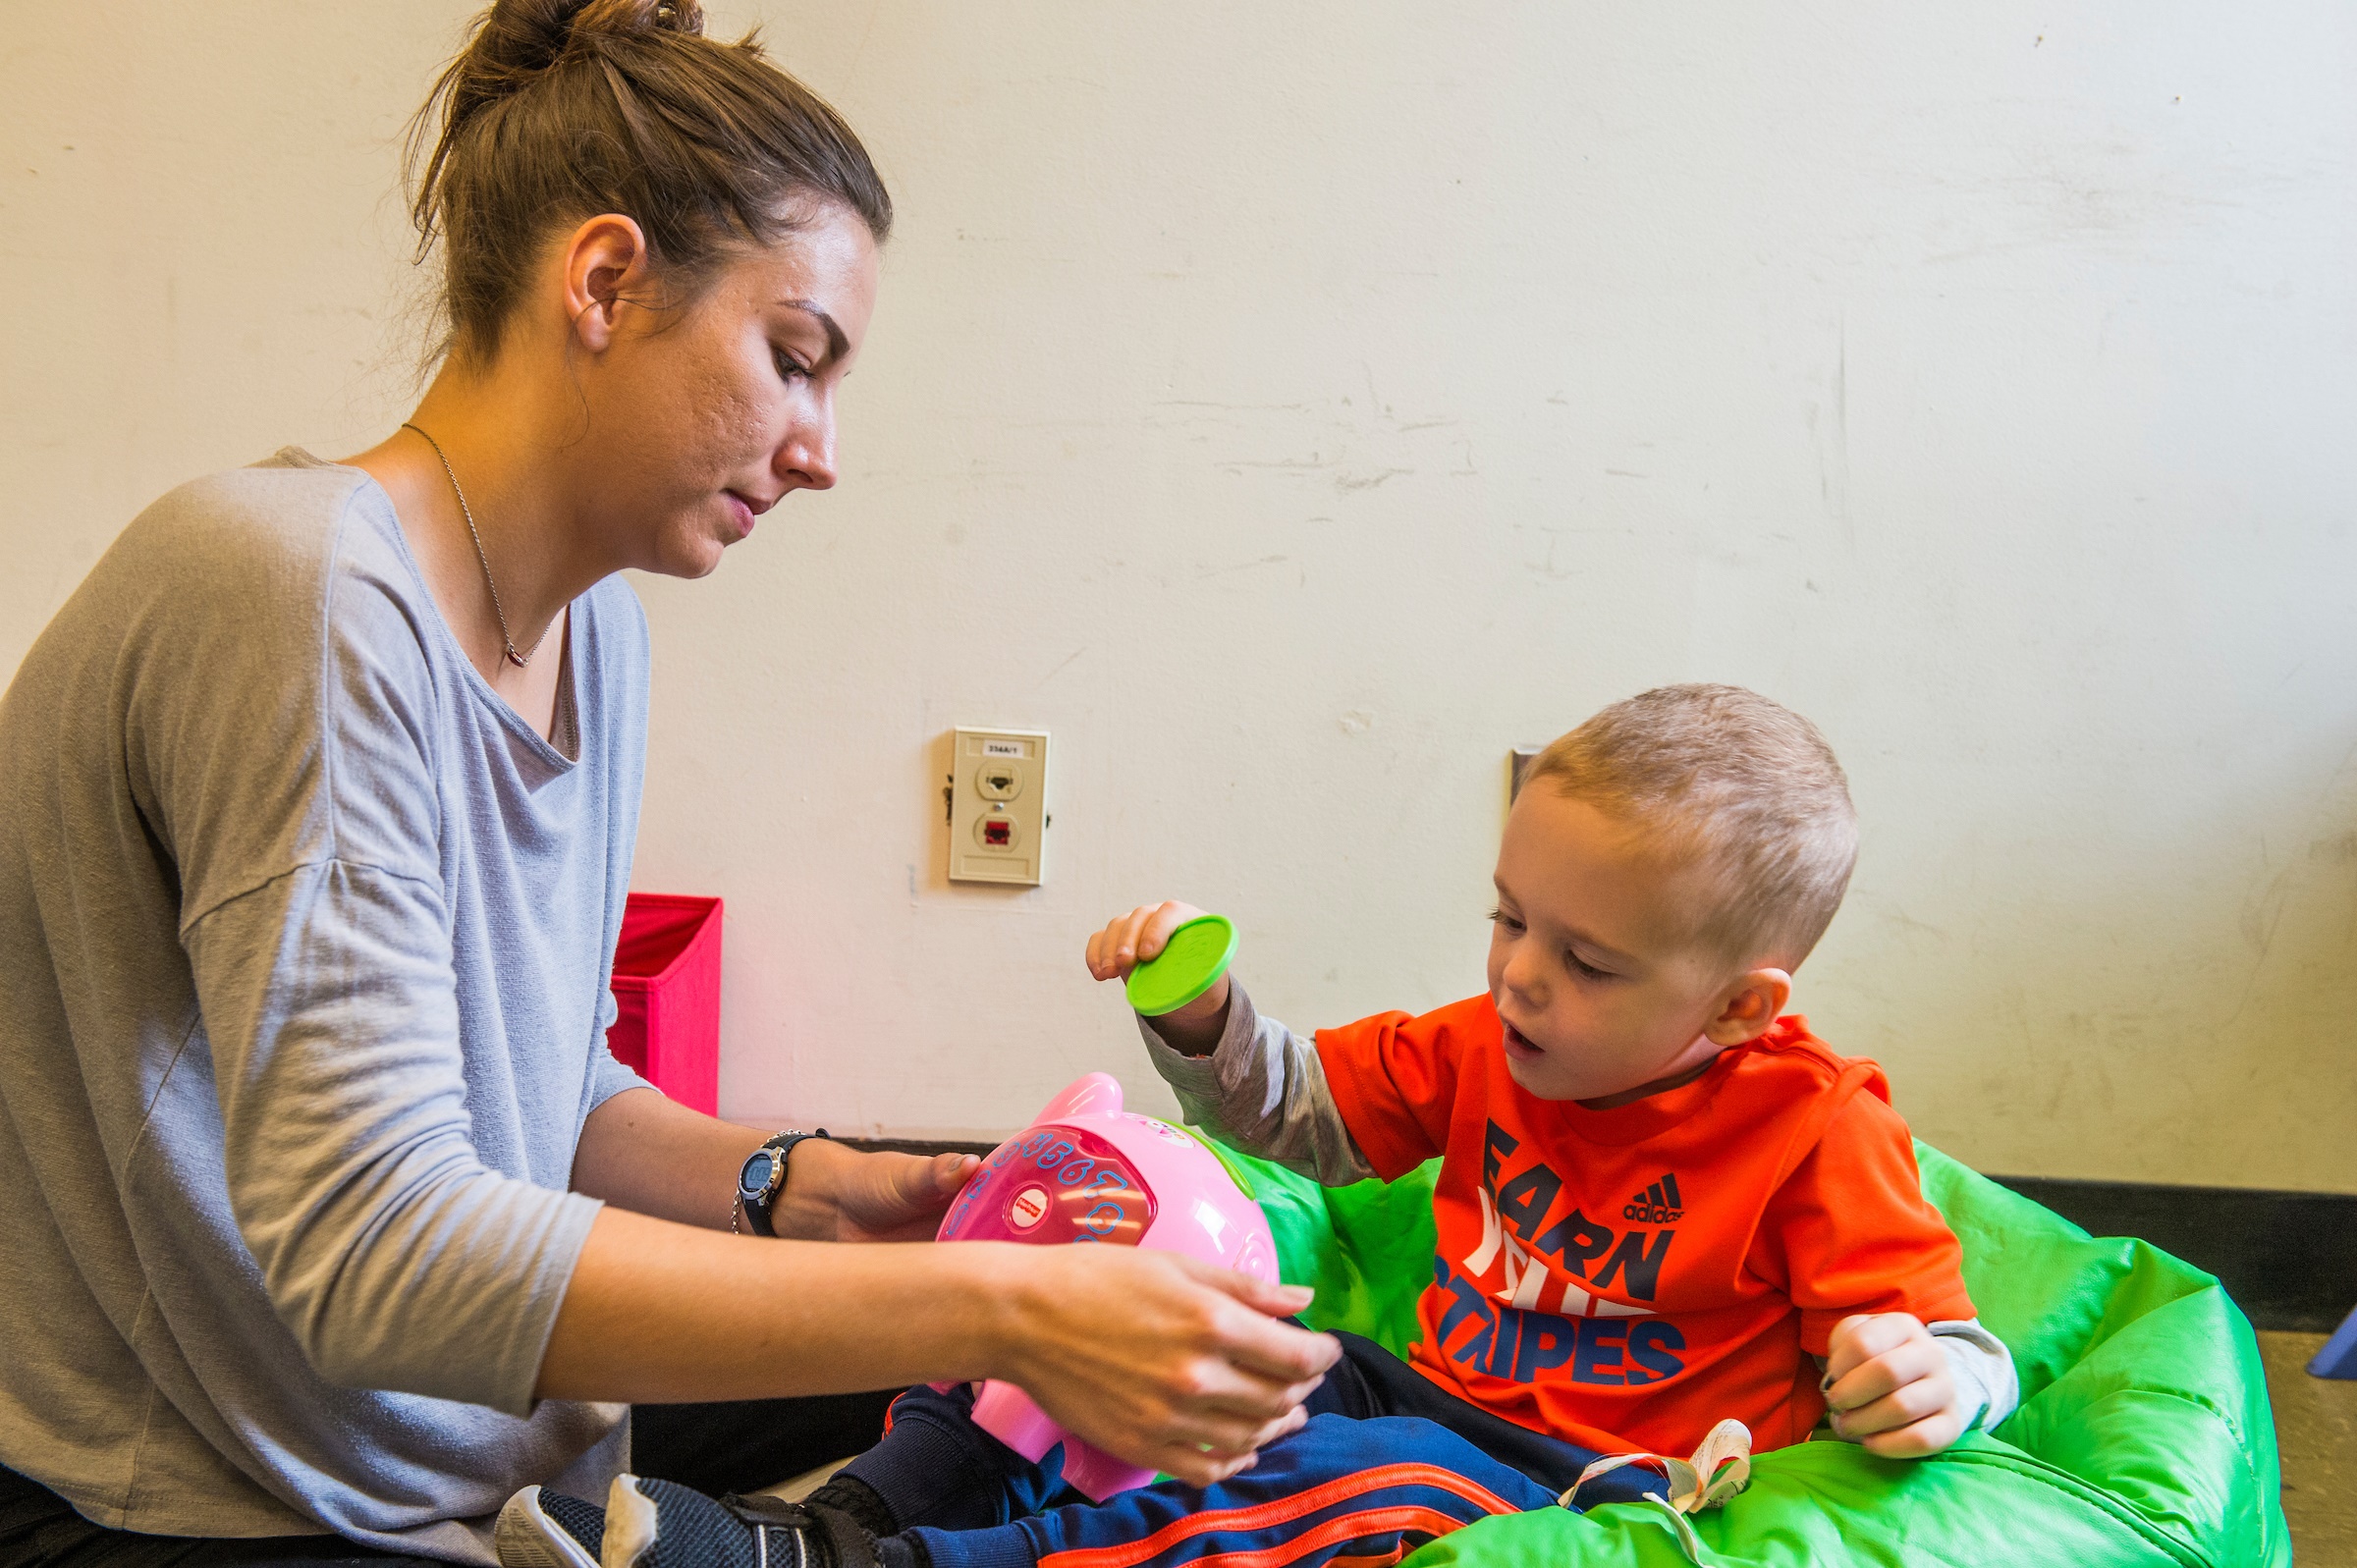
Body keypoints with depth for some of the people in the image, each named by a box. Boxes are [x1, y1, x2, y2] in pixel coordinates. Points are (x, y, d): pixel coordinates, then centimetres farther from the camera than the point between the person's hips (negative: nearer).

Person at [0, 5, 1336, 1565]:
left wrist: (796, 1189, -8)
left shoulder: (591, 621, 4)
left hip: (481, 1426, 8)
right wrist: (988, 1311, -33)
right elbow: (373, 1249, -31)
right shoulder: (304, 593, -24)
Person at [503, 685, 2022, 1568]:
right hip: (1424, 1394, 8)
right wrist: (1203, 1013, -2)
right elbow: (1307, 1110, 17)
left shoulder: (1815, 1132, -12)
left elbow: (1955, 1349, -10)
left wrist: (1921, 1381, -35)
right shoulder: (1480, 1048, 7)